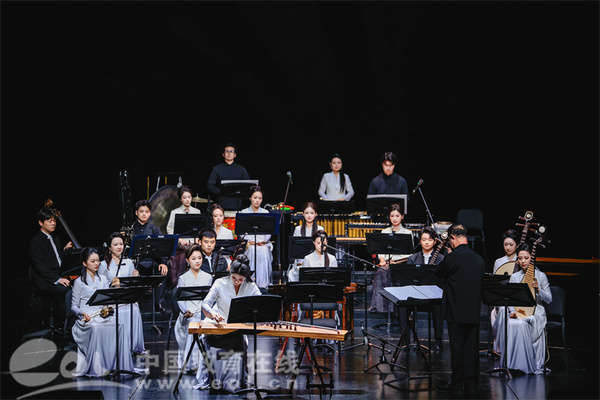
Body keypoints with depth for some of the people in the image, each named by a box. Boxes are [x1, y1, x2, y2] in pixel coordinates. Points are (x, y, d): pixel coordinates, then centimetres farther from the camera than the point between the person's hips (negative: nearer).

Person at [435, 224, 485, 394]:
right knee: (472, 347, 11)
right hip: (474, 312, 6)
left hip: (456, 312, -6)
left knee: (457, 348, 1)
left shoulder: (452, 257, -16)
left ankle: (456, 384, 7)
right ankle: (471, 382, 17)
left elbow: (439, 274, 0)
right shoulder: (479, 259, 4)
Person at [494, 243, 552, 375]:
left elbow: (549, 299, 1)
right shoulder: (514, 277, 13)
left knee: (521, 325, -34)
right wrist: (512, 311, -14)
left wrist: (538, 289, -16)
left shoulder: (541, 276, 5)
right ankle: (511, 363, -23)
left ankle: (529, 365, -22)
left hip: (536, 314, -3)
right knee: (508, 323, -32)